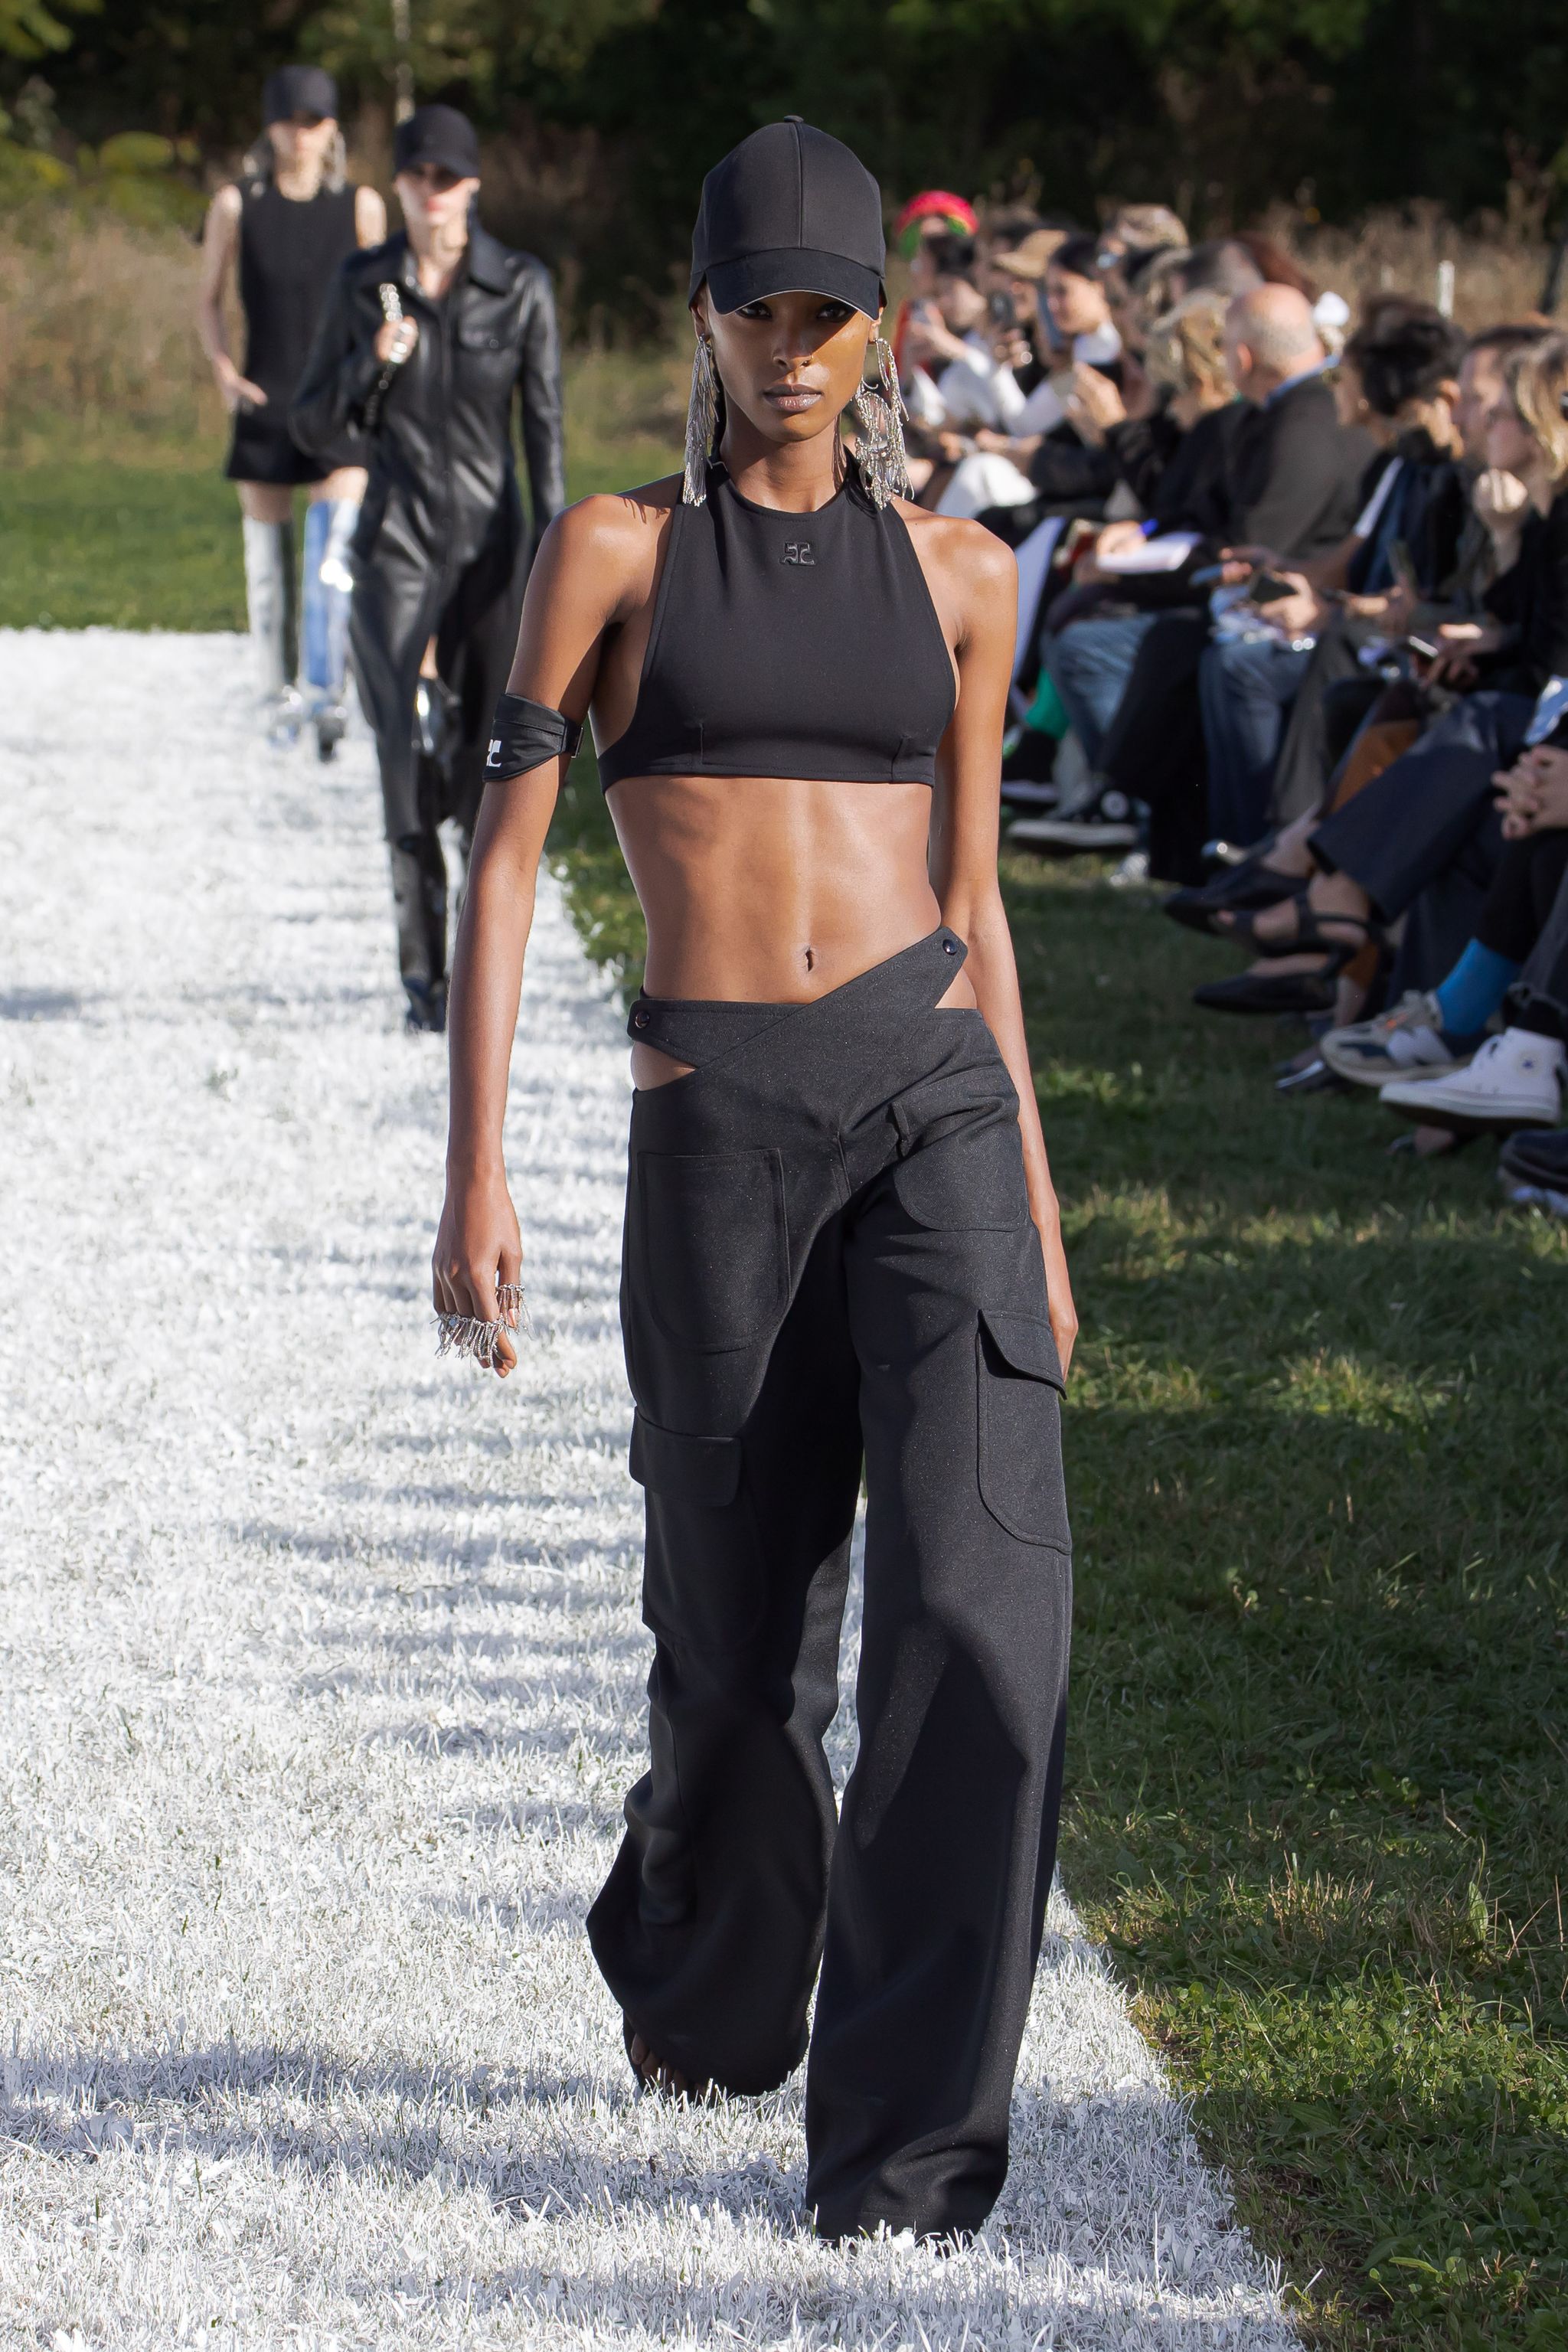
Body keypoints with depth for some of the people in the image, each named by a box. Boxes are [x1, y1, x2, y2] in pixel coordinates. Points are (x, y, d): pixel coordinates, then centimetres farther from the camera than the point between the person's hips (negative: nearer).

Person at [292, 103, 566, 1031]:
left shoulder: (521, 285, 1)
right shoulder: (365, 287, 4)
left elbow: (547, 428, 2)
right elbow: (313, 424, 7)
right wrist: (373, 363, -11)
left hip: (493, 542, 0)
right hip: (398, 544, 0)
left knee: (493, 756, 2)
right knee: (410, 750, -10)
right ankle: (424, 971, -7)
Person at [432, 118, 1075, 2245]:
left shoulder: (956, 573, 12)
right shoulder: (618, 550, 5)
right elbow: (505, 853, 0)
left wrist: (1036, 1203, 15)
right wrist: (474, 1172, -9)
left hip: (940, 1102, 1)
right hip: (720, 1119, -1)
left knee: (982, 1605, -15)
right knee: (740, 1637, 9)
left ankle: (910, 2135, -7)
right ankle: (701, 1981, 41)